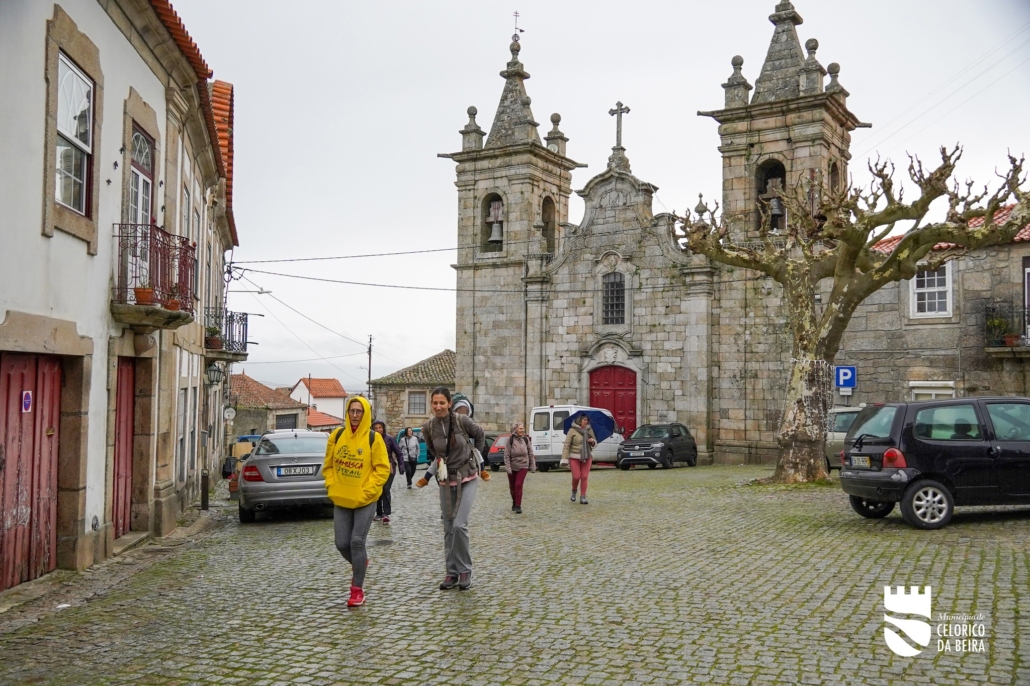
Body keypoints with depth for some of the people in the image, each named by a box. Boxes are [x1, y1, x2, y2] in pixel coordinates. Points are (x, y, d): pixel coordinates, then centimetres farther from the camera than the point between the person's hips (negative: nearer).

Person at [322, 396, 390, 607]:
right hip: (341, 500, 4)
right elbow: (328, 465, 11)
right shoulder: (337, 436, 2)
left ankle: (357, 590, 2)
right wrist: (331, 486, -1)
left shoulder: (373, 438, -8)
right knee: (342, 543, 3)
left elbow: (382, 469, -7)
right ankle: (360, 563, 36)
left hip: (365, 501, -4)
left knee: (357, 542, -8)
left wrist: (367, 491, -13)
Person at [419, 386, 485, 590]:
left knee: (459, 525, -13)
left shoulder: (462, 421, -15)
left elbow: (480, 436, 4)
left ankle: (465, 571, 3)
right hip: (446, 481, 3)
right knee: (449, 528, 7)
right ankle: (452, 572, 18)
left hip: (468, 479, -3)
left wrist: (475, 458, 8)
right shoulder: (428, 427, -7)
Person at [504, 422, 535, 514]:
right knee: (512, 486, 12)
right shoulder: (510, 440, -10)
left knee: (518, 485, -13)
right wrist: (508, 468, -14)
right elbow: (506, 455, -9)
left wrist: (533, 466, 4)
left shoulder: (526, 439, -3)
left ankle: (518, 506, -9)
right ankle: (514, 503, 33)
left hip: (523, 466, 0)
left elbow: (531, 454, 4)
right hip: (512, 467, 0)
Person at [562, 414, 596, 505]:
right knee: (576, 477, -6)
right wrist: (564, 459, -15)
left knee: (584, 477, 0)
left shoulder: (589, 430, 5)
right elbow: (567, 445, -10)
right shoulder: (573, 430, -9)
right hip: (574, 457, -3)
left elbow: (595, 443, 16)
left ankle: (583, 498, 6)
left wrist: (593, 441, -9)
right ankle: (574, 491, 24)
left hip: (587, 457, 3)